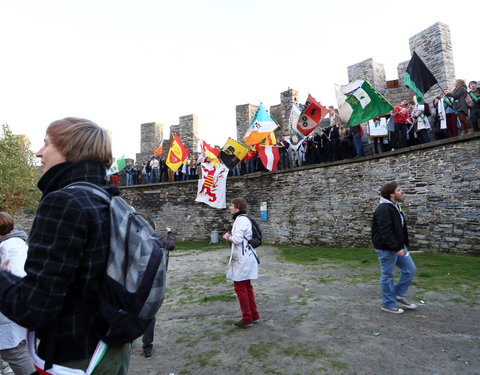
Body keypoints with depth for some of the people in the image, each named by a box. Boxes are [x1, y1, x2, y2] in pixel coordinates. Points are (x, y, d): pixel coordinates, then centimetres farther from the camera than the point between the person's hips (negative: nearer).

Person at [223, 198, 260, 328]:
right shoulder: (244, 219, 14)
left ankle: (247, 318, 11)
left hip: (242, 258, -10)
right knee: (247, 287, 17)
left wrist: (228, 237, -7)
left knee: (240, 287, 1)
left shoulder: (241, 220, -17)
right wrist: (230, 237, 3)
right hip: (245, 257, 10)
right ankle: (254, 315, 27)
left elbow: (237, 239, -25)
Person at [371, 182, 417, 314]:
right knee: (387, 275, 3)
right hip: (386, 249, -10)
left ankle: (398, 295, 28)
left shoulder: (395, 206, 11)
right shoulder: (384, 209, -22)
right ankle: (388, 304, 19)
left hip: (398, 246, 10)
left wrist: (402, 245, 20)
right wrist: (397, 248, -26)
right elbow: (385, 232, -27)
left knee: (410, 269, 14)